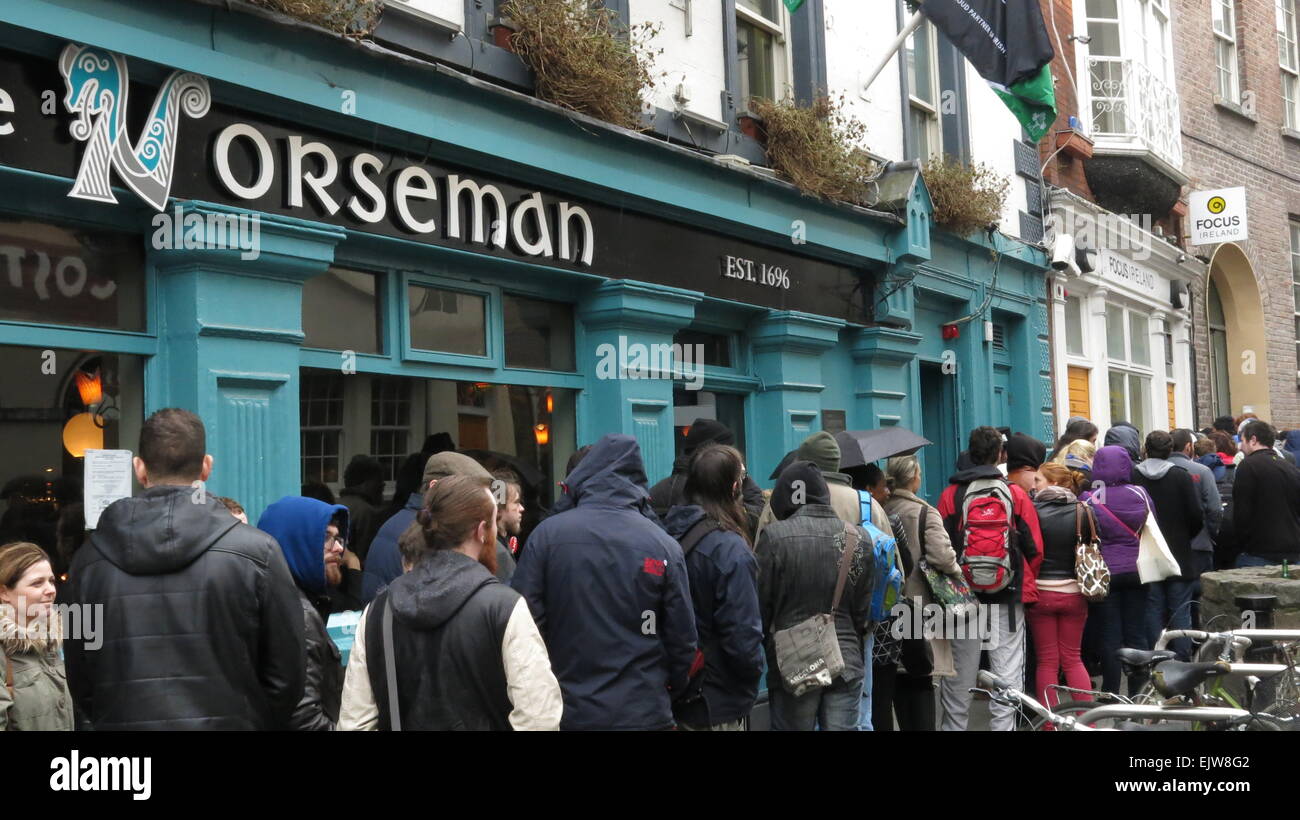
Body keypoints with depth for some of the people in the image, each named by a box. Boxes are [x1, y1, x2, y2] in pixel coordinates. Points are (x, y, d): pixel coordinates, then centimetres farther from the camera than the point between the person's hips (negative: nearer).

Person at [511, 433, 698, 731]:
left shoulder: (547, 534, -6)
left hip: (565, 710, 0)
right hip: (644, 712, 0)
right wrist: (669, 694, 16)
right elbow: (682, 638, -2)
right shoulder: (665, 546, -5)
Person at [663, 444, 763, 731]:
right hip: (718, 706, -7)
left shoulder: (671, 535, 0)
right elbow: (742, 636, -22)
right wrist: (754, 672, -2)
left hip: (678, 694, 7)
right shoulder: (731, 549, -21)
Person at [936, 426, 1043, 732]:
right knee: (1007, 675, 3)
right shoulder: (1015, 493, -2)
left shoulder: (950, 494, -2)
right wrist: (1025, 584, 14)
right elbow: (1035, 549, -1)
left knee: (959, 678, 10)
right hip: (1008, 600, -1)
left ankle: (954, 724, 18)